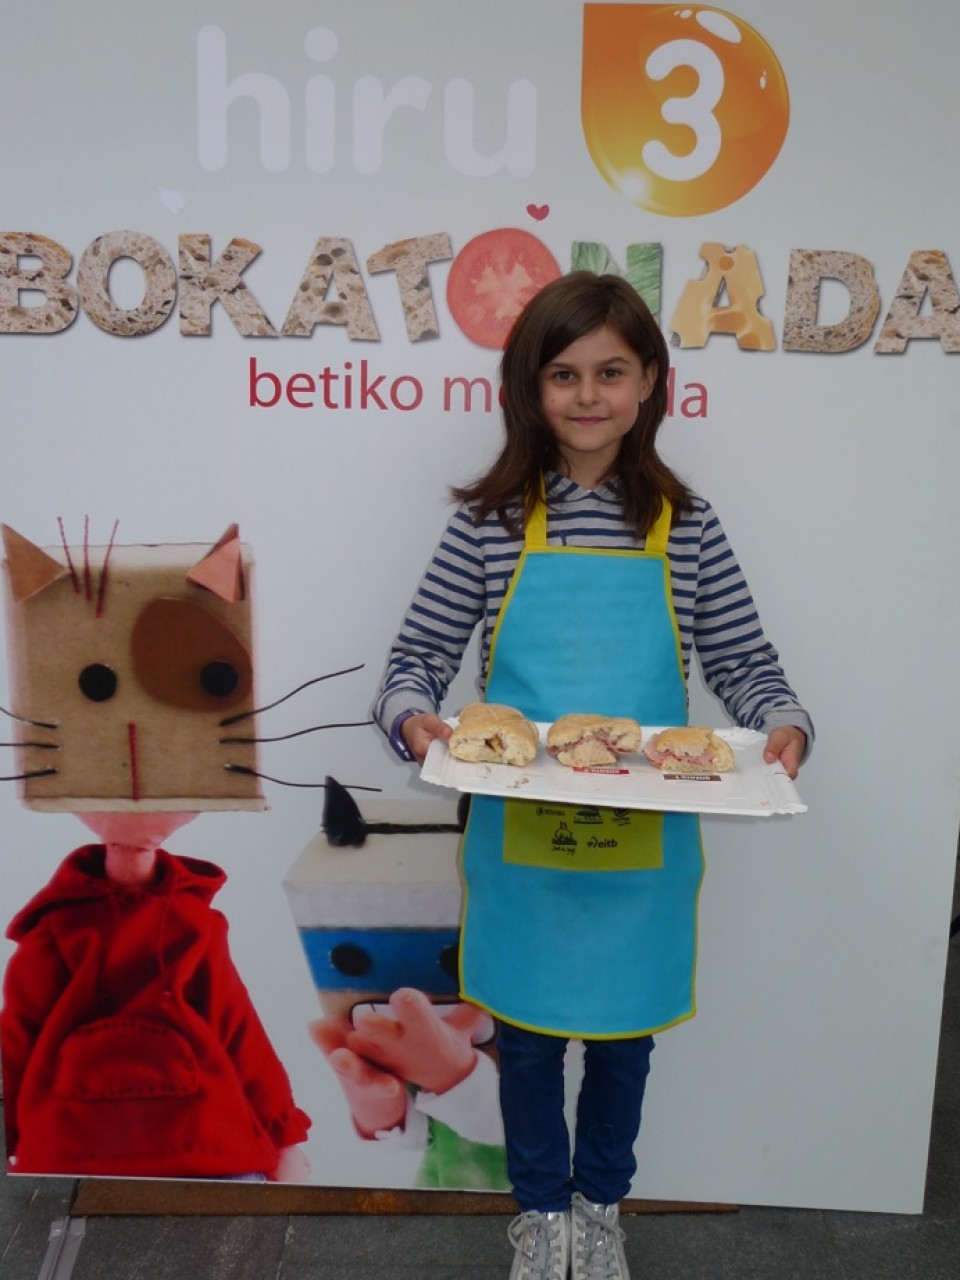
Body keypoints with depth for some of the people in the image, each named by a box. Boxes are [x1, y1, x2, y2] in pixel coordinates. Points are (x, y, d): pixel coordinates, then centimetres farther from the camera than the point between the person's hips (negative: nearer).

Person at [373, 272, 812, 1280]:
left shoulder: (685, 527, -3)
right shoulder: (490, 524, -6)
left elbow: (743, 664, 3)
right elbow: (417, 657, -2)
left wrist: (783, 724, -16)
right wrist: (412, 715, -22)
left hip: (642, 845, 1)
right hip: (520, 838, -1)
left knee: (624, 1030, 20)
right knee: (527, 1030, 18)